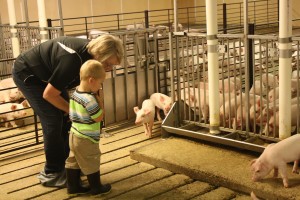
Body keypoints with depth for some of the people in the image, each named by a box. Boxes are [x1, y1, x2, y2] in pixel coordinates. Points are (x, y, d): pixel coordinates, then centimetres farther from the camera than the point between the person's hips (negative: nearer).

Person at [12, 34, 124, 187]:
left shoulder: (91, 50, -15)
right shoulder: (73, 60, -39)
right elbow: (48, 94, -28)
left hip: (46, 75, 8)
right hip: (27, 74, -8)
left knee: (65, 119, 4)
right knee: (53, 121, -13)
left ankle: (63, 163, 18)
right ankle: (52, 174, 0)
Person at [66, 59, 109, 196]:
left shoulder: (75, 93, 2)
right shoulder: (89, 99, -26)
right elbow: (99, 118, -19)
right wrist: (100, 101, -10)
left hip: (74, 135, 9)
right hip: (86, 139, -9)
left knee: (74, 161, 16)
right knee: (91, 164, 8)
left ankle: (73, 186, 26)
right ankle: (96, 188, 22)